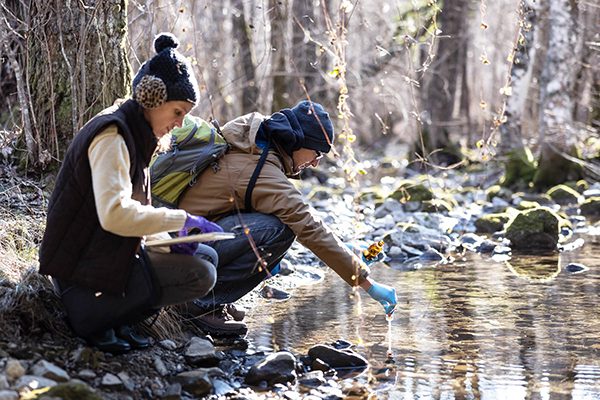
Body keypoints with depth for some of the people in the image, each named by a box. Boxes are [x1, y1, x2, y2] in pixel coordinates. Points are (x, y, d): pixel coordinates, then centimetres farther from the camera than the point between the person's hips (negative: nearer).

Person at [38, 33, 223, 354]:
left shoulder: (133, 133, 13)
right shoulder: (112, 135, -18)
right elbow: (115, 214, -32)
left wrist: (168, 242, 1)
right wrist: (184, 221, -24)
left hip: (108, 254, 10)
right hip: (83, 269, -10)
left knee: (206, 257, 14)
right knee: (201, 276, -17)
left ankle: (115, 320, 4)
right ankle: (93, 317, -10)